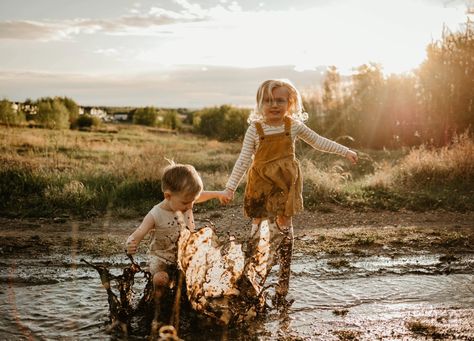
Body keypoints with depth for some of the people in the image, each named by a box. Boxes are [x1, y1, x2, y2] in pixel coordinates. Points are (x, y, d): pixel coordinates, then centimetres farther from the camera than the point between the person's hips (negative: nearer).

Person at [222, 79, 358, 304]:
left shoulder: (294, 126, -1)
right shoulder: (255, 129, -5)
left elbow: (318, 142, 11)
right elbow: (243, 161, -4)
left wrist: (345, 152, 13)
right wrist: (230, 187, -9)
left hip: (286, 184, 1)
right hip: (262, 185, -1)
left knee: (284, 228, 4)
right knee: (258, 229, 2)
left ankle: (282, 287, 12)